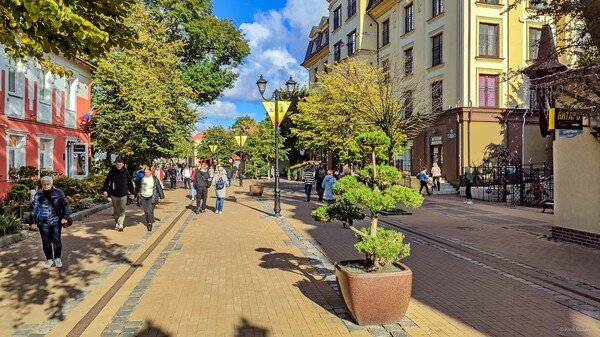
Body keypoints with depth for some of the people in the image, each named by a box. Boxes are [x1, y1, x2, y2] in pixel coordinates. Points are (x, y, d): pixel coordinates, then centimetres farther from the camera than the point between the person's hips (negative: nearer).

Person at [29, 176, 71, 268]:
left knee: (56, 241, 4)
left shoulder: (58, 192, -2)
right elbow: (33, 208, 4)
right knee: (46, 242, 8)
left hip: (56, 222, -1)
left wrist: (65, 216, -9)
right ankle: (49, 259, 25)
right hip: (43, 223, 1)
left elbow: (65, 205, 0)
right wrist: (32, 221, 1)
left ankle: (57, 258, 23)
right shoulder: (38, 195, 0)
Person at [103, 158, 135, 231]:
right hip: (114, 194, 2)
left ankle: (120, 224, -8)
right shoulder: (112, 172, -2)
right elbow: (107, 181, 1)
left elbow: (130, 183, 5)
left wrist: (132, 192, 7)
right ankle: (116, 224, 26)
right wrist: (105, 190, -10)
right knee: (115, 210, 13)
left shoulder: (126, 172, -2)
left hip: (123, 194, -1)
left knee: (122, 209, -7)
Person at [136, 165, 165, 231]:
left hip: (151, 198, -3)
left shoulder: (155, 179, -1)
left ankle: (150, 224, -7)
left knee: (150, 211, -13)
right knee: (146, 212, 6)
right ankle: (147, 223, 22)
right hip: (143, 198, 3)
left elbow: (159, 188, 5)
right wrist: (138, 195, 14)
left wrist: (162, 196, 6)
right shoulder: (141, 179, 4)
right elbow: (138, 188, 14)